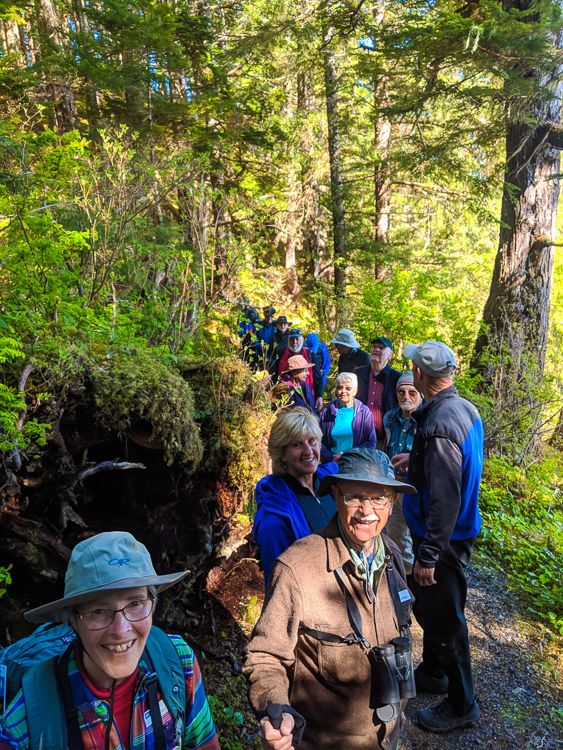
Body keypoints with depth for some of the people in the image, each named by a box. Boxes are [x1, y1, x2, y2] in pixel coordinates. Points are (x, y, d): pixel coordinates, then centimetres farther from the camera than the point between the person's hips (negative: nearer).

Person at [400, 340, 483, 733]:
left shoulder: (440, 423, -30)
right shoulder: (465, 408, 1)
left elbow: (444, 498, -30)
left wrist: (429, 555, -24)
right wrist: (416, 460, 23)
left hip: (443, 538, -10)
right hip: (459, 529, 10)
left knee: (444, 618, 8)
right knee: (428, 605, 26)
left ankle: (461, 706, 29)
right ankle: (432, 671, 47)